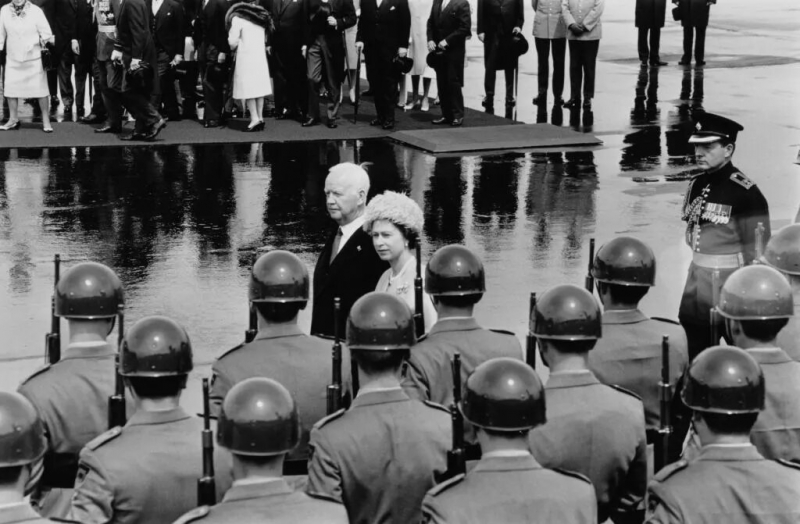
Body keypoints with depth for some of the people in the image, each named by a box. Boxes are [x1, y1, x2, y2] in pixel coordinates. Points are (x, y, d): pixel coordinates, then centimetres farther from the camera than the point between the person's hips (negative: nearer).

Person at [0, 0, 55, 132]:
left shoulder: (35, 11, -8)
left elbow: (46, 33, -3)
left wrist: (48, 43, -14)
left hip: (34, 58, -2)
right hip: (13, 58, 2)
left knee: (40, 89, 1)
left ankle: (46, 120, 10)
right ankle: (13, 119, 16)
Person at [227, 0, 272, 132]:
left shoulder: (237, 17, 0)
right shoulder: (260, 18, 19)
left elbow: (233, 41, -5)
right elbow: (265, 39, 16)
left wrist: (233, 47, 14)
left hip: (246, 57, -6)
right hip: (261, 56, 6)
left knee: (247, 87, -5)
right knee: (259, 86, 6)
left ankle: (255, 119, -12)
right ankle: (259, 117, 3)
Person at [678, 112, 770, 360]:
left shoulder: (745, 193, -16)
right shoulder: (696, 185, 7)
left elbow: (756, 252, -15)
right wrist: (698, 268, 17)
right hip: (697, 278, 7)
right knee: (694, 355, 13)